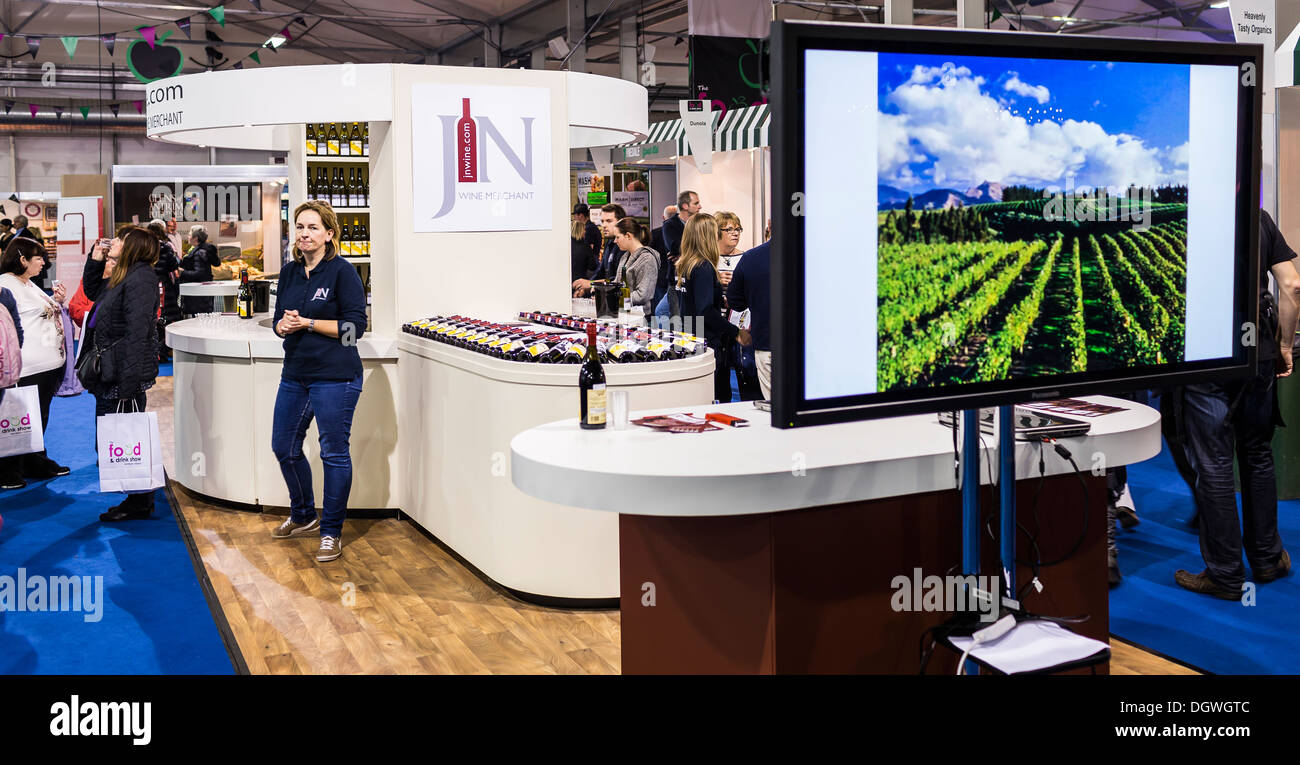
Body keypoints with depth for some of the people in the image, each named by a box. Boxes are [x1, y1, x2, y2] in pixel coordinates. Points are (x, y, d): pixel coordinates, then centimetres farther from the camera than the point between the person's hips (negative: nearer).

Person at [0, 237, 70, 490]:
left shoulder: (29, 284, 17)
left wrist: (57, 300, 12)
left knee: (40, 417, 18)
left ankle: (37, 463, 30)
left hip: (48, 364, 10)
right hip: (29, 369, -10)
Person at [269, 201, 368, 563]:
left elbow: (355, 325, -14)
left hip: (334, 376, -7)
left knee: (334, 453, 2)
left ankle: (331, 532, 15)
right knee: (284, 447, 16)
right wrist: (283, 326, -6)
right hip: (295, 373, 7)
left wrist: (308, 323, -17)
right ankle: (303, 516, 38)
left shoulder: (342, 271, -10)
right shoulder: (289, 272, 10)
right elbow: (280, 318, 17)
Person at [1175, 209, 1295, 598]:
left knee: (1214, 466, 2)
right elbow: (1292, 285, 1)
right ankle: (1266, 558, 29)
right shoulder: (1260, 219, 5)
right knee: (1258, 456, 18)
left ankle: (1225, 575, 9)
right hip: (1259, 354, 5)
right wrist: (1284, 346, 10)